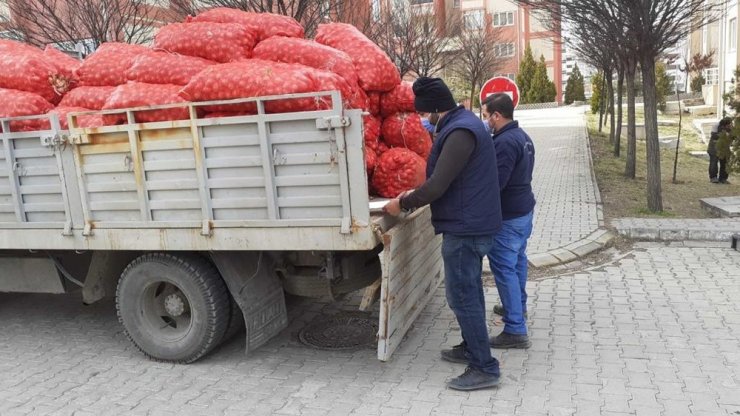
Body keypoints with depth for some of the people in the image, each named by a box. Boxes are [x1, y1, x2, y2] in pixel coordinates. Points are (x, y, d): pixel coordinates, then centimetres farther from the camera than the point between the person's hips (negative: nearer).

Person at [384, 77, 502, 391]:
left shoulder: (460, 132, -21)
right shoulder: (464, 122, 13)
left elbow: (438, 185, -25)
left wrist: (402, 204, -11)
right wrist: (414, 195, 13)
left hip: (465, 228, -11)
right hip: (473, 224, 11)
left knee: (461, 296, -3)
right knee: (469, 291, 20)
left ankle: (485, 368, 5)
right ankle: (471, 347, 34)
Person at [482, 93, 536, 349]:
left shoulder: (505, 142, -22)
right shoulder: (521, 136, 10)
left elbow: (495, 182, -27)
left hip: (508, 216, -10)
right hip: (524, 208, 10)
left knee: (504, 268, -7)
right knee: (517, 259, 24)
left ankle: (515, 330, -4)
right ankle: (518, 305, 44)